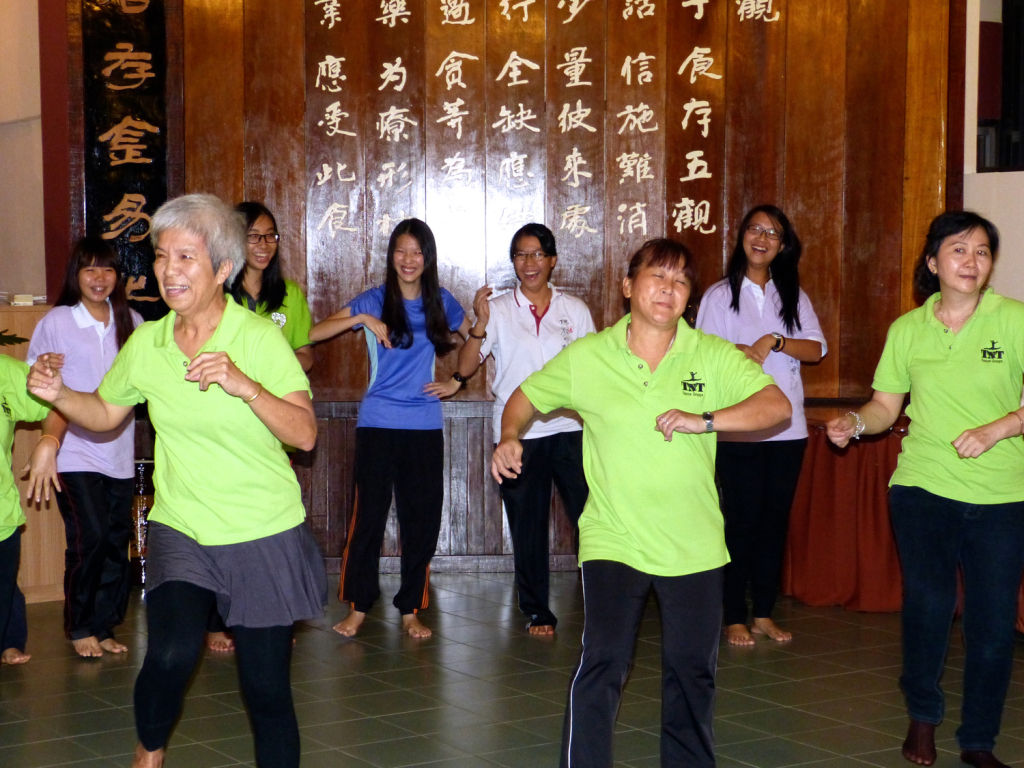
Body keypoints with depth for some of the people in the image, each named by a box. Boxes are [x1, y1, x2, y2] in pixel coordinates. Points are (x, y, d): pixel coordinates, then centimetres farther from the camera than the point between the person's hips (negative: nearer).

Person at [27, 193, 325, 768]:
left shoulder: (260, 338, -10)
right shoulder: (146, 344, 2)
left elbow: (305, 433, -17)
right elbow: (105, 413, 18)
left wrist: (245, 386, -31)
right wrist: (58, 394, -1)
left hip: (264, 533, -2)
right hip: (180, 528, 2)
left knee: (267, 686, 2)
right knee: (172, 654, -20)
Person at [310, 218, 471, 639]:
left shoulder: (440, 302, 8)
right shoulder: (375, 300, -1)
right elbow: (314, 333, -11)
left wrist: (457, 381, 10)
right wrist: (363, 319, -23)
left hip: (425, 426, 3)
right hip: (378, 425, -3)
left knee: (421, 518, 5)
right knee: (368, 515, -2)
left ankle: (410, 609, 16)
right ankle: (358, 607, 11)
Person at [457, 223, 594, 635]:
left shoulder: (574, 310, 9)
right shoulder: (498, 310, 5)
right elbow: (465, 368, -1)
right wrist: (480, 325, -16)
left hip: (570, 428, 0)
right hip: (517, 432, 0)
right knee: (527, 526, 6)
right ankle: (537, 612, 19)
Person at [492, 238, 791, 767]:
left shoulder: (713, 356, -2)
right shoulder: (586, 357, -1)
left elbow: (777, 405, -12)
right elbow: (528, 396, 12)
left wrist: (704, 420, -26)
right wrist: (509, 438, -8)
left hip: (693, 544, 2)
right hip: (613, 540, -1)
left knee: (692, 670, 13)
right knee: (601, 664, -14)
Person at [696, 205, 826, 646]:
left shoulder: (792, 296, 11)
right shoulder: (721, 295, 2)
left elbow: (817, 349, -1)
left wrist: (775, 342, -15)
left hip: (787, 427, 4)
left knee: (775, 519, 6)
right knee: (742, 520, -3)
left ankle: (763, 614, 16)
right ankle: (734, 618, 6)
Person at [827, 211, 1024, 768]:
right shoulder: (907, 330, 5)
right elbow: (886, 406, 10)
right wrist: (854, 422, -10)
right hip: (923, 487, 1)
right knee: (928, 602, -10)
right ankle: (922, 717, 17)